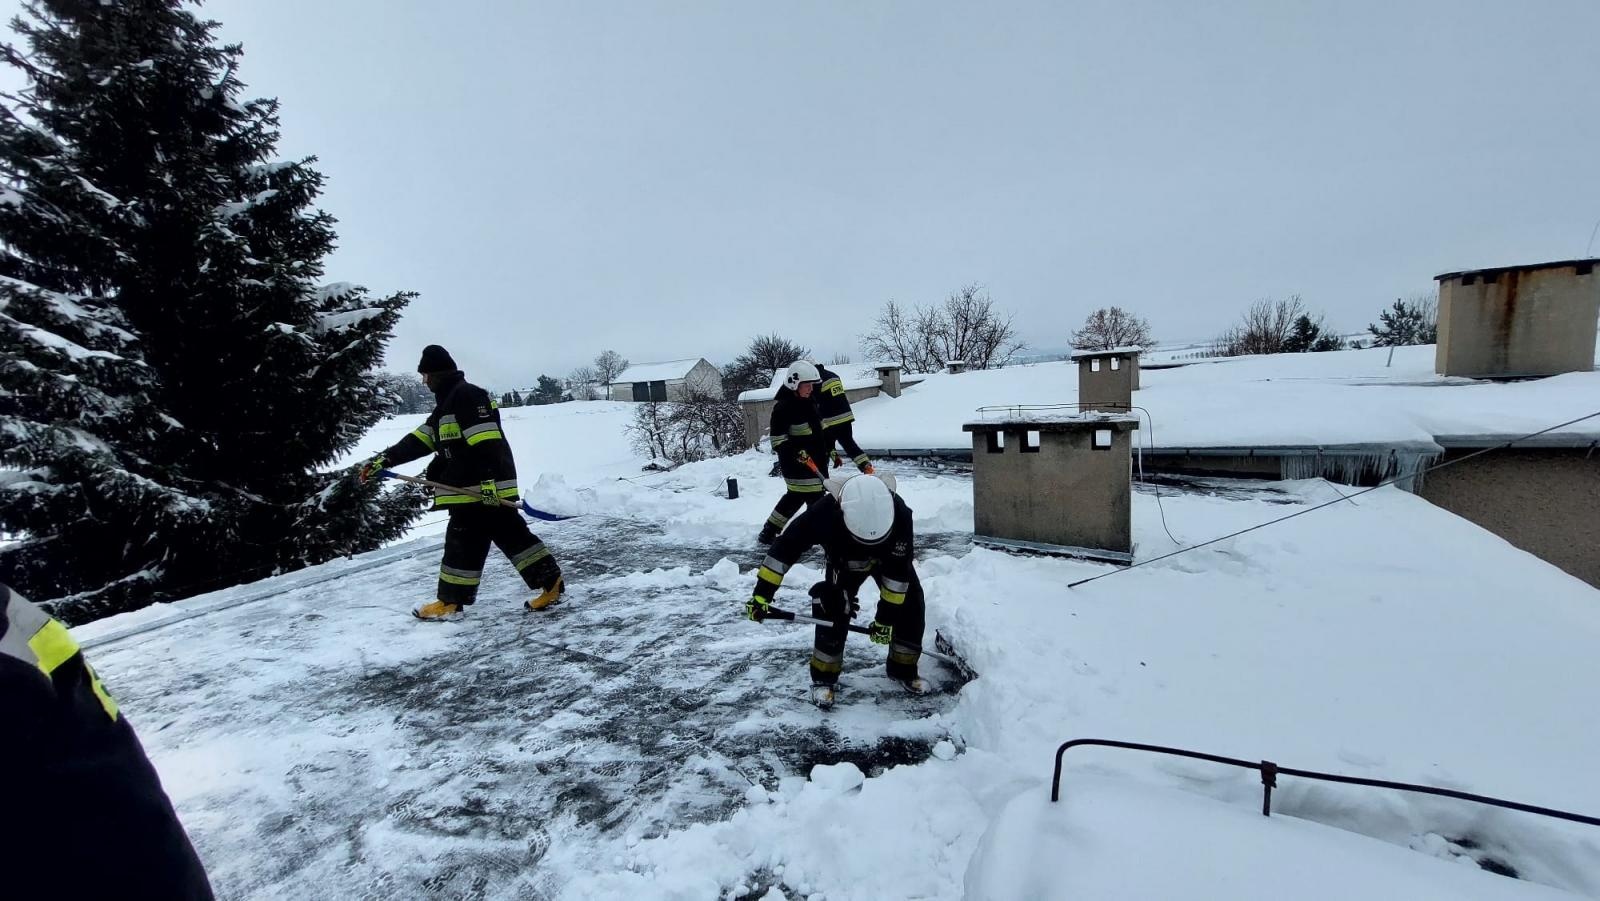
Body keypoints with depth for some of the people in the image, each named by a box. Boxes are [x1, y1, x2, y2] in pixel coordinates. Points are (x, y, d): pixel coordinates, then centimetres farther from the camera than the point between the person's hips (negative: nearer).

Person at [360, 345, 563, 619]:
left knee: (464, 539, -1)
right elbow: (421, 439, 21)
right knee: (511, 534, 7)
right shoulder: (447, 402, 23)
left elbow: (486, 441, -22)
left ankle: (451, 601, 10)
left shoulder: (467, 395, -11)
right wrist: (386, 459, 14)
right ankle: (550, 583, 7)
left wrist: (488, 479, -28)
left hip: (485, 487, -10)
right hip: (472, 487, 10)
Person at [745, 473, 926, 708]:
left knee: (911, 607, -6)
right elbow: (786, 547, -33)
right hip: (845, 561, -1)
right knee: (832, 612, -15)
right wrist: (762, 594, -34)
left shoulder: (898, 513, -41)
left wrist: (885, 617, -26)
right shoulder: (823, 512, -43)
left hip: (890, 557, 1)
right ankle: (824, 678, 3)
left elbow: (897, 572, -30)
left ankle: (904, 670, 15)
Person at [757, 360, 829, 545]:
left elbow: (817, 431, 21)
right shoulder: (783, 407, -17)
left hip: (814, 460, 10)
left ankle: (768, 533, 29)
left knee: (795, 496, 18)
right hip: (796, 463, -10)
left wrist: (829, 450, 22)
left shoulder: (807, 402, 10)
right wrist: (796, 452, -29)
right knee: (815, 499, -7)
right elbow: (778, 440, -18)